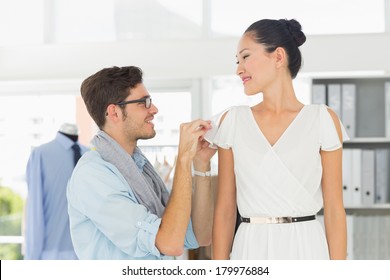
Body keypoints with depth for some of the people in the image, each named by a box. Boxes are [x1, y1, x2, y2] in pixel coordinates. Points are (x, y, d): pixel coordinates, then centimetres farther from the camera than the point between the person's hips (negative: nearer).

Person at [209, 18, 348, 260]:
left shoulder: (322, 120, 0)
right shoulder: (233, 122, 6)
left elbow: (334, 209, -1)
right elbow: (225, 208, 5)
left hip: (305, 251, -2)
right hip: (250, 253, 2)